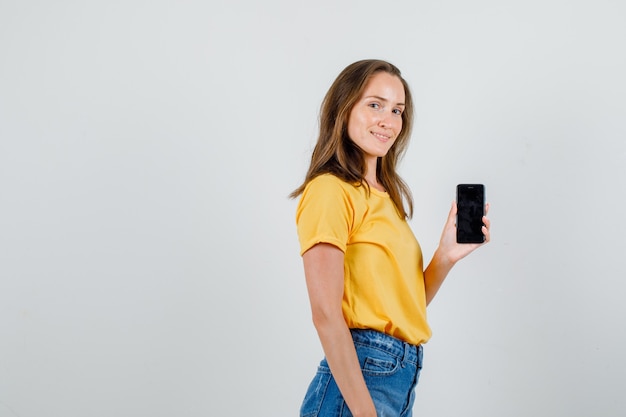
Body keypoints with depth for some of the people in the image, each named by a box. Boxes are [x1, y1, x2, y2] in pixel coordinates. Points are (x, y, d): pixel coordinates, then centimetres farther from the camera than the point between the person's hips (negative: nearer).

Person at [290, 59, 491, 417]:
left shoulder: (386, 196, 14)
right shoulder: (331, 190, -12)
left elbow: (408, 305, 14)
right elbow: (326, 314, -19)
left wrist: (447, 255, -1)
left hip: (403, 378, 8)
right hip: (359, 377, -8)